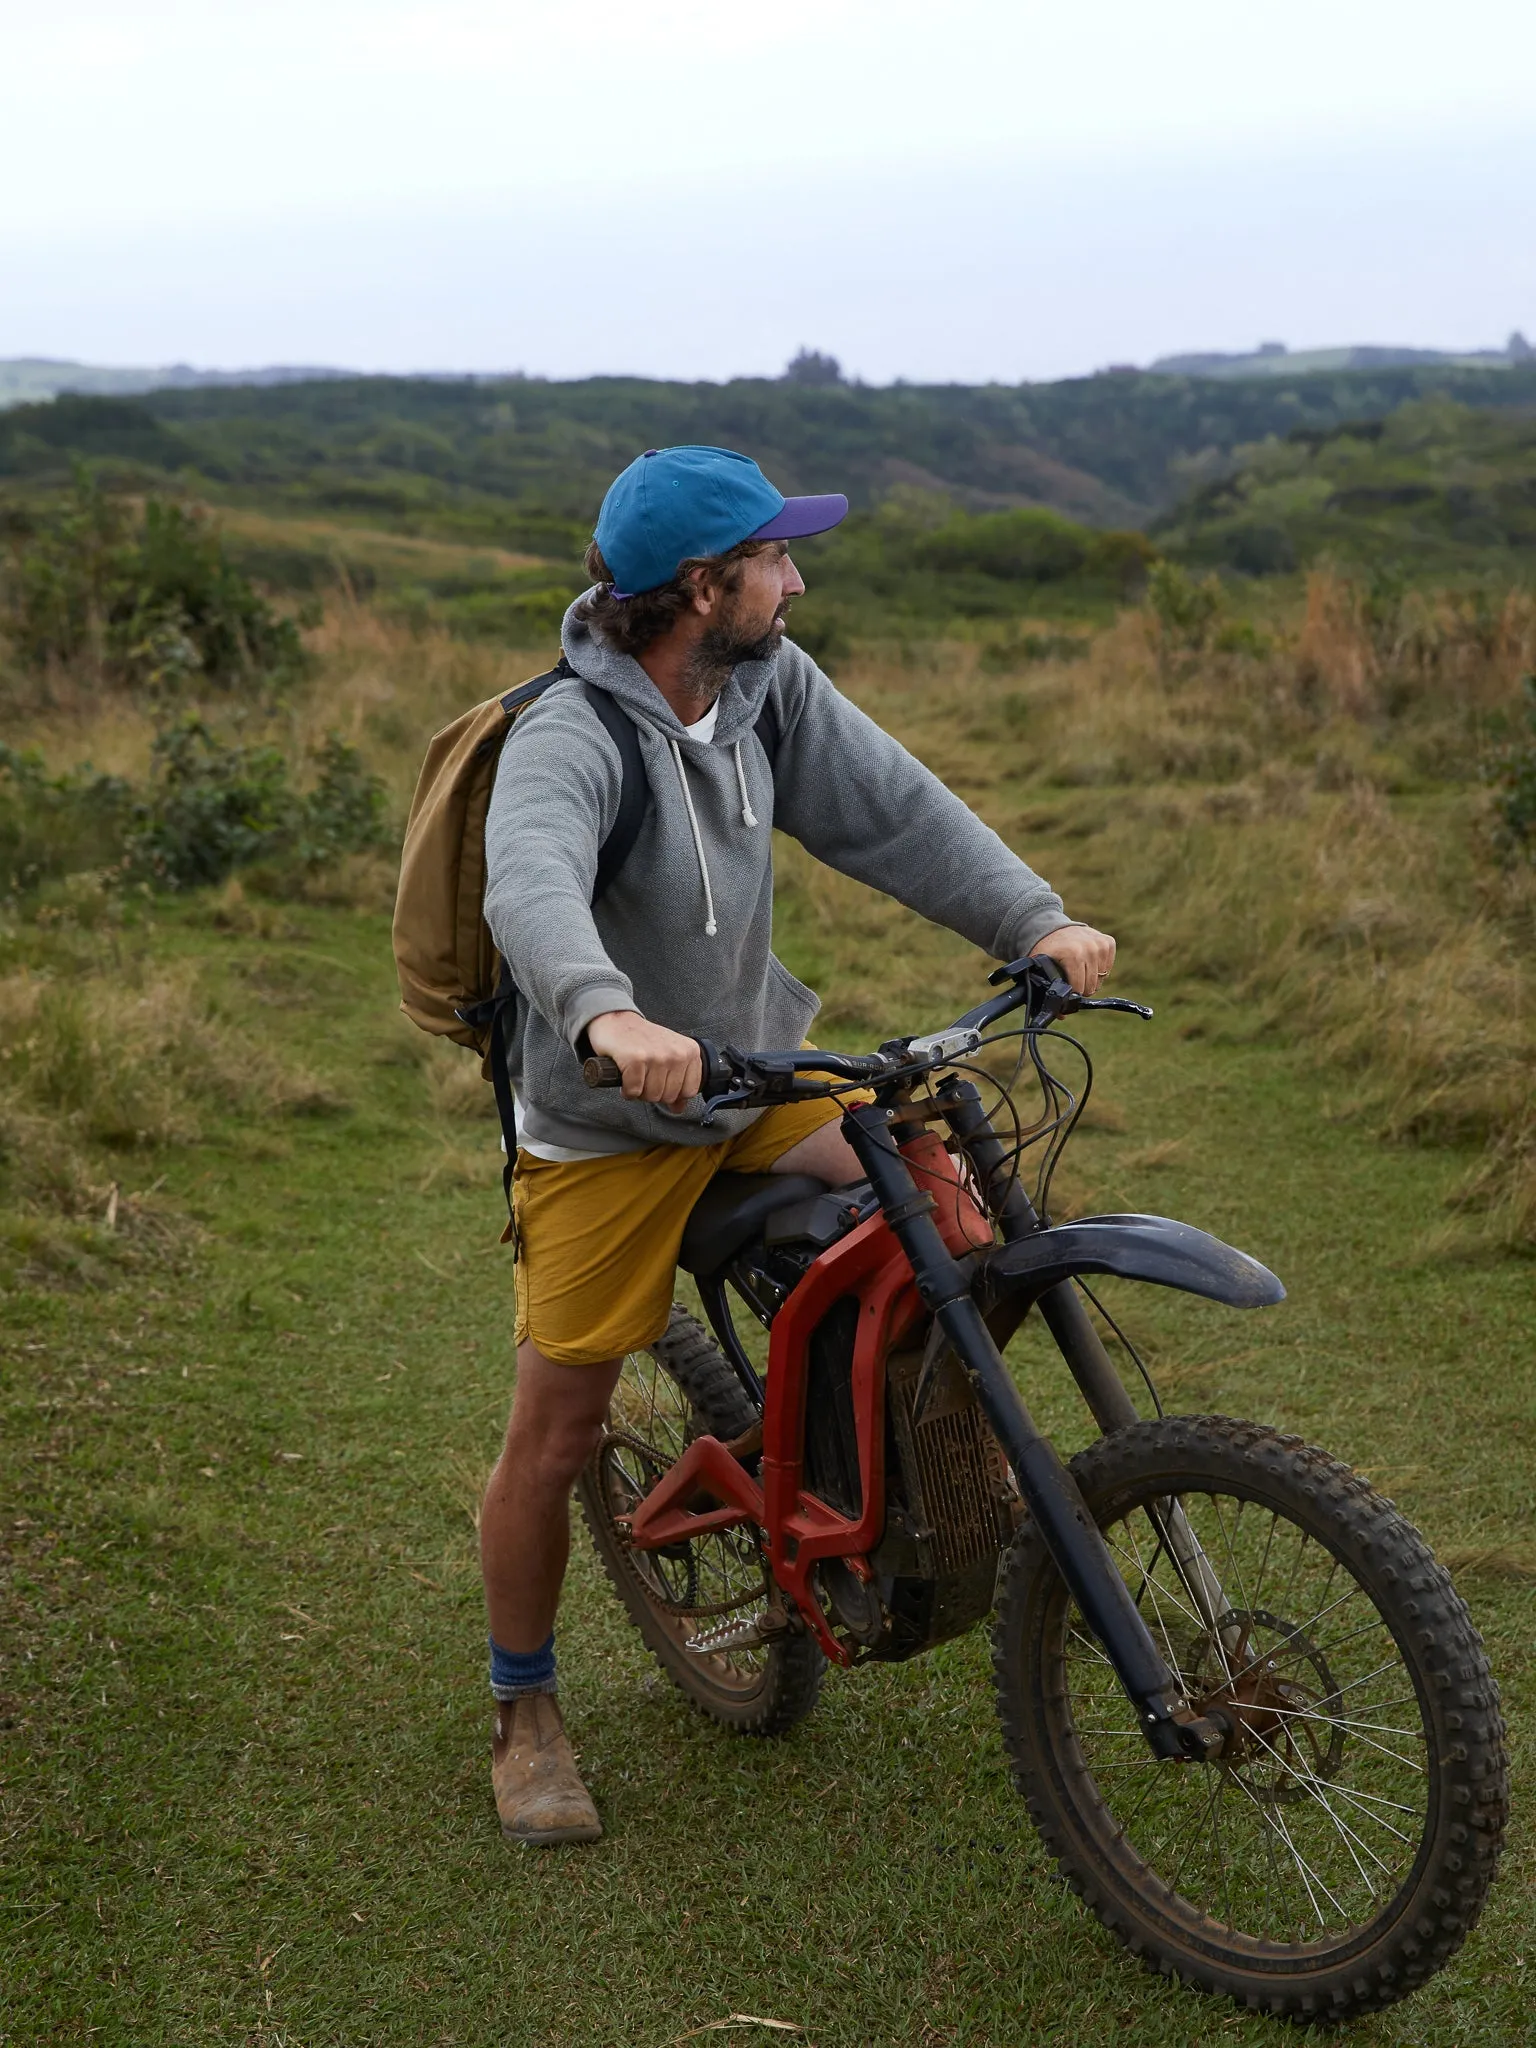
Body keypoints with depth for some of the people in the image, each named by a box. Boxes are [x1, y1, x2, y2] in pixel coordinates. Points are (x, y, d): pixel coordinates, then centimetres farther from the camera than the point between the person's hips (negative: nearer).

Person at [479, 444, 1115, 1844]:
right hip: (605, 1125, -5)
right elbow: (530, 886, -45)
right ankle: (526, 1712, 25)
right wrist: (609, 1015, -65)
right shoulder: (570, 736, -26)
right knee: (556, 1438, 2)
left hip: (761, 1071, 6)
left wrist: (1035, 918, -21)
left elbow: (894, 807, -7)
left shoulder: (772, 686, -5)